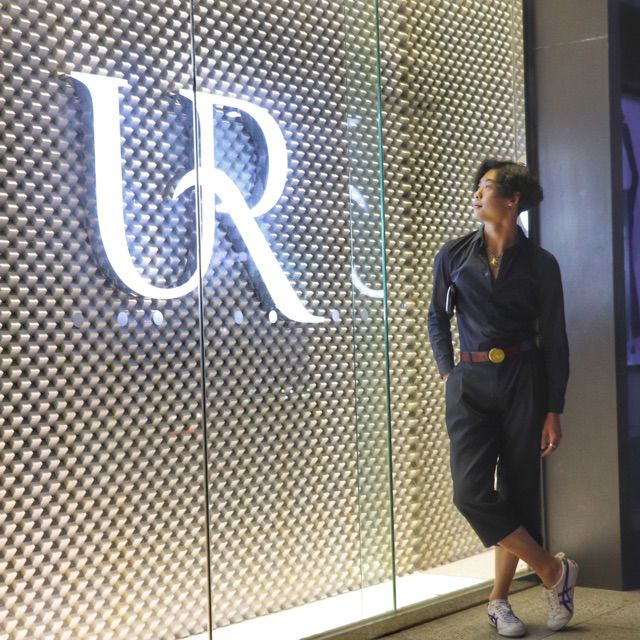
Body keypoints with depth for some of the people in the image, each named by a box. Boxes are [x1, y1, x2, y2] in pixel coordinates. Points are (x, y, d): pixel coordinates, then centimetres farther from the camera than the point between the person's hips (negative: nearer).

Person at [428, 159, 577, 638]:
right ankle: (554, 571, 5)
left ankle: (499, 599, 17)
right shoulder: (454, 255, 5)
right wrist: (448, 373, 5)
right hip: (470, 383, 2)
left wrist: (554, 412, -3)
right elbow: (438, 319, 17)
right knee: (472, 492, -11)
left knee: (517, 490, 1)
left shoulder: (540, 264, 0)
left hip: (524, 380, -1)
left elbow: (554, 341, 1)